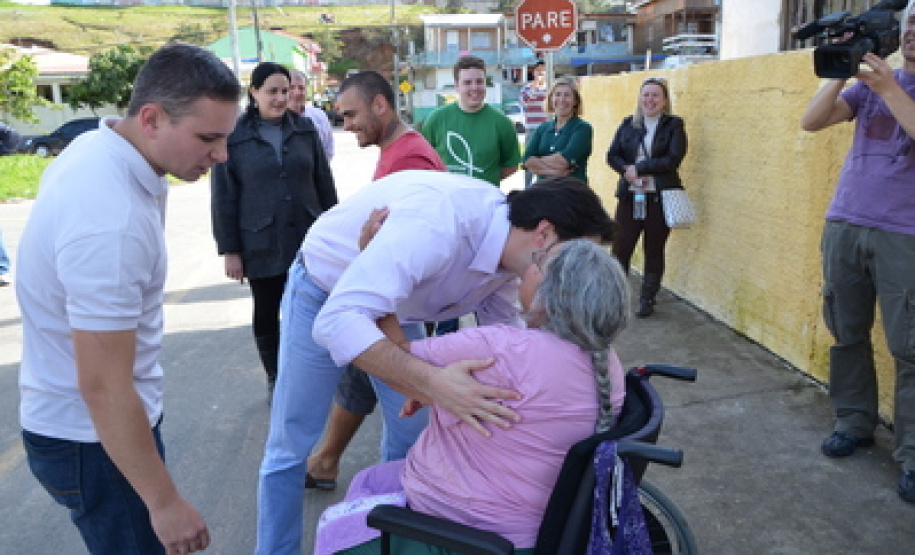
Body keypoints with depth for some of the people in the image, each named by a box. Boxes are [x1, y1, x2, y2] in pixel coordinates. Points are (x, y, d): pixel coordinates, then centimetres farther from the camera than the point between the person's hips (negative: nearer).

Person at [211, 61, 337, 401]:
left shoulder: (304, 128, 3)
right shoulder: (234, 137, -4)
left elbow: (324, 182, 7)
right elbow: (223, 197, -3)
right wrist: (229, 250, -5)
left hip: (307, 239, 1)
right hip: (261, 244, -1)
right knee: (266, 313, 12)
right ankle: (274, 379, 29)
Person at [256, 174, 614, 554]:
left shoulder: (507, 246, -14)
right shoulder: (438, 222, -40)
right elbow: (335, 321, -45)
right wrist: (431, 381, -55)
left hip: (397, 303, 6)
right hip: (324, 291, -6)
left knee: (411, 432, 8)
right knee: (290, 445, 1)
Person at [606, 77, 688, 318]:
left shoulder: (674, 125, 1)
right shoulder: (628, 124, 12)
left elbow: (673, 160, -11)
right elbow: (612, 155, 6)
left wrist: (639, 168, -13)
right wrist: (627, 171, -12)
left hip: (660, 197, -2)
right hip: (629, 196, 2)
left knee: (654, 251, 7)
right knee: (620, 248, 0)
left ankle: (647, 300, 20)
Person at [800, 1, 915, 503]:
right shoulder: (872, 79, 12)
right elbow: (811, 122, 2)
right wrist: (840, 71, -8)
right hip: (843, 226, 4)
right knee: (847, 334, 9)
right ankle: (854, 421, 22)